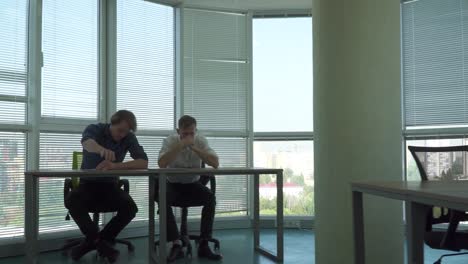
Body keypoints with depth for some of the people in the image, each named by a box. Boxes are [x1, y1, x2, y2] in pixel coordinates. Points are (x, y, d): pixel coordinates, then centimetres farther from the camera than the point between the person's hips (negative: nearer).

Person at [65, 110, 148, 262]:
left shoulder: (129, 138, -6)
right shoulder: (95, 129, -12)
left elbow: (143, 163, -21)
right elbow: (87, 143, -38)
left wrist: (114, 166, -37)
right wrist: (101, 149, -64)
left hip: (110, 186, 2)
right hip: (88, 184, -1)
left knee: (130, 208, -27)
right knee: (71, 201, -33)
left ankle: (93, 241, -8)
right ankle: (101, 242, -16)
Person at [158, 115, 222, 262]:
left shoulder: (201, 140, -7)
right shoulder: (170, 140, -13)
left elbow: (215, 163, -19)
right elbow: (161, 164, -29)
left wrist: (194, 147, -26)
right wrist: (180, 145, -32)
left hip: (193, 184, 1)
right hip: (173, 184, -1)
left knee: (210, 198, -28)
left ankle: (204, 245, -22)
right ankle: (176, 244, -28)